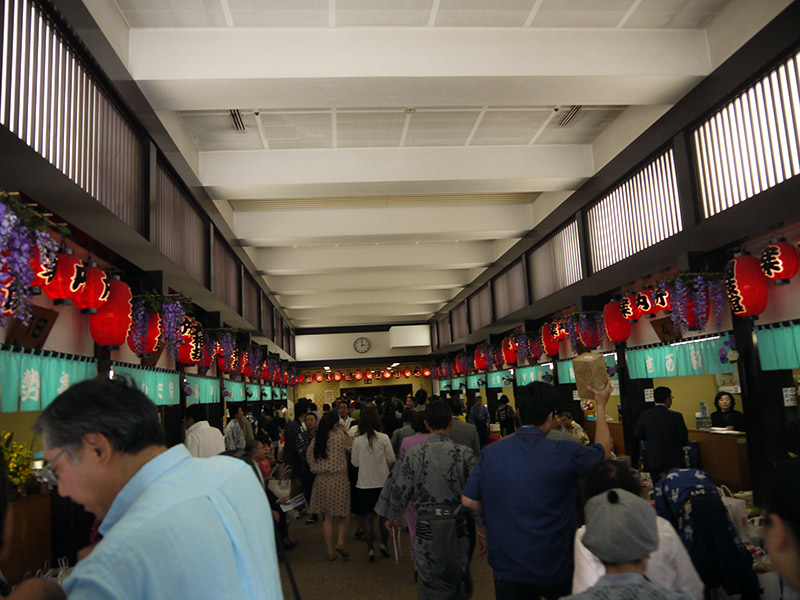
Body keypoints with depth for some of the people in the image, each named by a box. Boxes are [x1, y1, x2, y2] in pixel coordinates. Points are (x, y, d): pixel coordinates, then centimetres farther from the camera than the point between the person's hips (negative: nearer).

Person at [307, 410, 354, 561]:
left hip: (321, 480, 4)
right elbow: (352, 447, 5)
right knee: (341, 515, 12)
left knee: (327, 518, 11)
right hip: (339, 480, -4)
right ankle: (340, 542, -6)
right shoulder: (341, 438, -11)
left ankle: (330, 551, 15)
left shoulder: (316, 439, 1)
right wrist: (346, 431, 11)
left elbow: (309, 455, 10)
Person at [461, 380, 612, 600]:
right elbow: (604, 451, 2)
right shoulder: (565, 453, -19)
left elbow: (469, 501, -3)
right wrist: (601, 405, 13)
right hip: (556, 569, -2)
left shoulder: (489, 453, -10)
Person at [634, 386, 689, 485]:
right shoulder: (676, 416, -14)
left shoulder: (644, 415, -5)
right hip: (673, 461, -2)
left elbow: (637, 435, 2)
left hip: (653, 460, 3)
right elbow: (684, 438, -11)